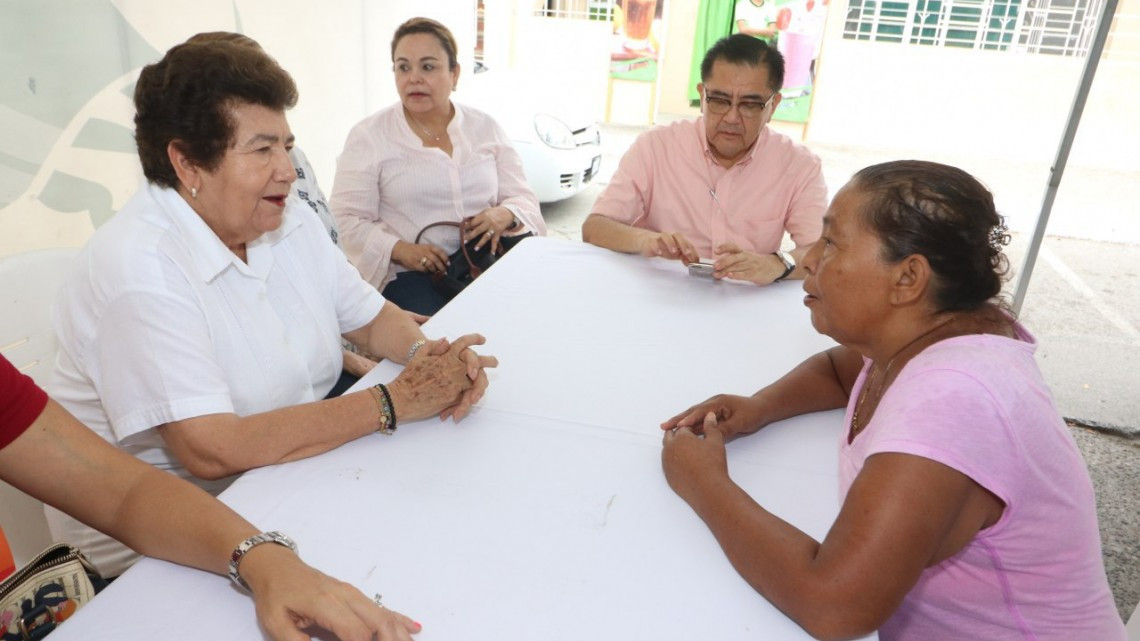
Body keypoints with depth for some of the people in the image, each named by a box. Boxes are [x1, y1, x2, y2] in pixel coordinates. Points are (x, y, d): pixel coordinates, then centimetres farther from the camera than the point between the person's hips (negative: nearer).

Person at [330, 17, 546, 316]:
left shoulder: (486, 127, 11)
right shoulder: (368, 136, 2)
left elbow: (523, 197, 12)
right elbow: (347, 219, -2)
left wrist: (506, 215, -13)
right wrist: (398, 249, -20)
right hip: (410, 273, -3)